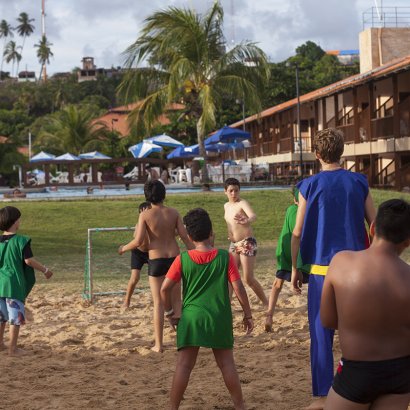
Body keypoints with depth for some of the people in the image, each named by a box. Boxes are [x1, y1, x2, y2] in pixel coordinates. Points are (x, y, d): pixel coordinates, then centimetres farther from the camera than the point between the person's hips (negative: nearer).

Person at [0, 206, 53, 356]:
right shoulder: (21, 240, -12)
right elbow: (29, 260, -16)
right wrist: (45, 270, -4)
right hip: (14, 284, -6)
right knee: (16, 316, 2)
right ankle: (13, 348, 4)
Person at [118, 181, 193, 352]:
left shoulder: (145, 215, -8)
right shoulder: (173, 213, 0)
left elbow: (138, 241, -13)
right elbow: (185, 237, -3)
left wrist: (124, 248, 6)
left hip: (156, 260, -2)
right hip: (174, 258, 2)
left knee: (158, 303, 5)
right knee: (177, 300, 15)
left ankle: (158, 344, 6)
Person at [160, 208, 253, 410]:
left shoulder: (182, 259, -3)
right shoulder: (225, 257, -4)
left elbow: (165, 289, -5)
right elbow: (238, 288, -5)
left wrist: (169, 312, 9)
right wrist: (247, 314, 7)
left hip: (191, 318, 0)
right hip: (219, 319, 0)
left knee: (184, 365, 4)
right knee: (227, 364, 10)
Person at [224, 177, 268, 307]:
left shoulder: (242, 203, -13)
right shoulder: (226, 206, 10)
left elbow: (253, 216, -35)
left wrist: (246, 221, -56)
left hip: (247, 244, -7)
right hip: (234, 244, 7)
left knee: (248, 279, -6)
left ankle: (267, 304, 10)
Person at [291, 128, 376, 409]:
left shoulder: (310, 186, -4)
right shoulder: (359, 183, 2)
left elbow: (297, 233, -3)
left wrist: (294, 268, 7)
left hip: (323, 269, -2)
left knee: (322, 333, 4)